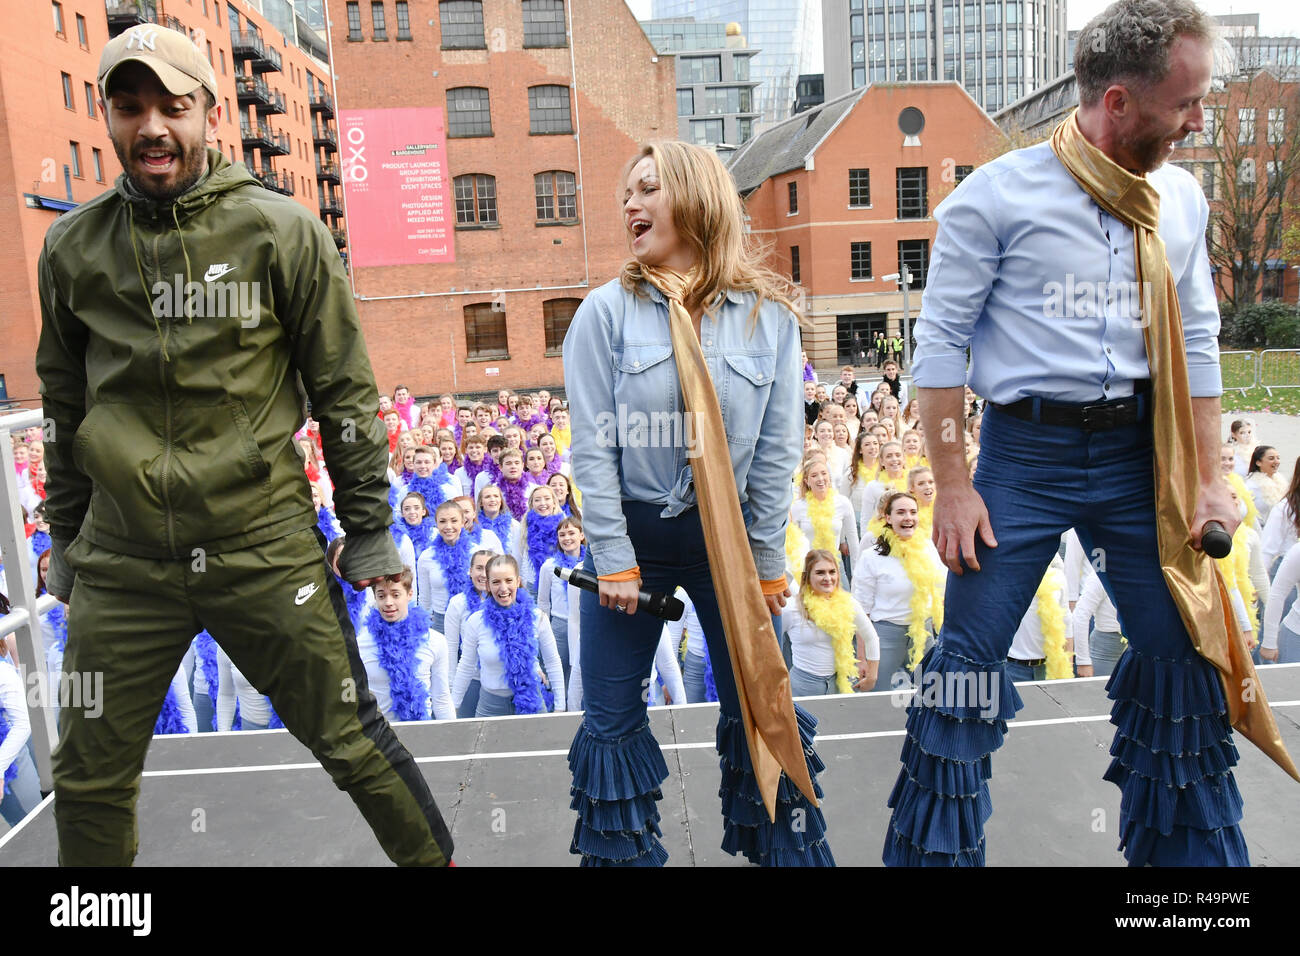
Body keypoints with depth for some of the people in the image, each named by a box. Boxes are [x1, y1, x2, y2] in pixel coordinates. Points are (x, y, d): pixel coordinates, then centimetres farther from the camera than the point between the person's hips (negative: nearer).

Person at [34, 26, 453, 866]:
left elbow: (344, 391, -2)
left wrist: (369, 530, -2)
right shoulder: (74, 247, 6)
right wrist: (65, 537, 18)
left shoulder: (283, 232, -4)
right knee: (89, 777, 14)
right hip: (122, 564, 4)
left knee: (349, 739, 6)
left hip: (267, 549, -3)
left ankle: (436, 857, 30)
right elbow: (64, 403, 16)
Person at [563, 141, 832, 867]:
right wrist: (616, 562, -11)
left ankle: (784, 846, 31)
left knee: (759, 706, 9)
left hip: (730, 537, 1)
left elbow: (778, 448, -2)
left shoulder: (768, 312, -3)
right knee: (612, 718, 7)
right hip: (631, 533, 0)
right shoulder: (608, 311, -6)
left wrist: (767, 561, -2)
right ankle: (620, 850, 29)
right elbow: (591, 448, -8)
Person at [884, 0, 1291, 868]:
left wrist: (1209, 477, 8)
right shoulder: (999, 195, -7)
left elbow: (1196, 344, 13)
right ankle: (934, 851, 19)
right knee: (970, 660, -1)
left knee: (1183, 653, 10)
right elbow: (940, 341, -7)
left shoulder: (1182, 200, 9)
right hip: (1025, 451, -4)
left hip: (1139, 453, 5)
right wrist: (953, 484, -11)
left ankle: (1193, 848, 33)